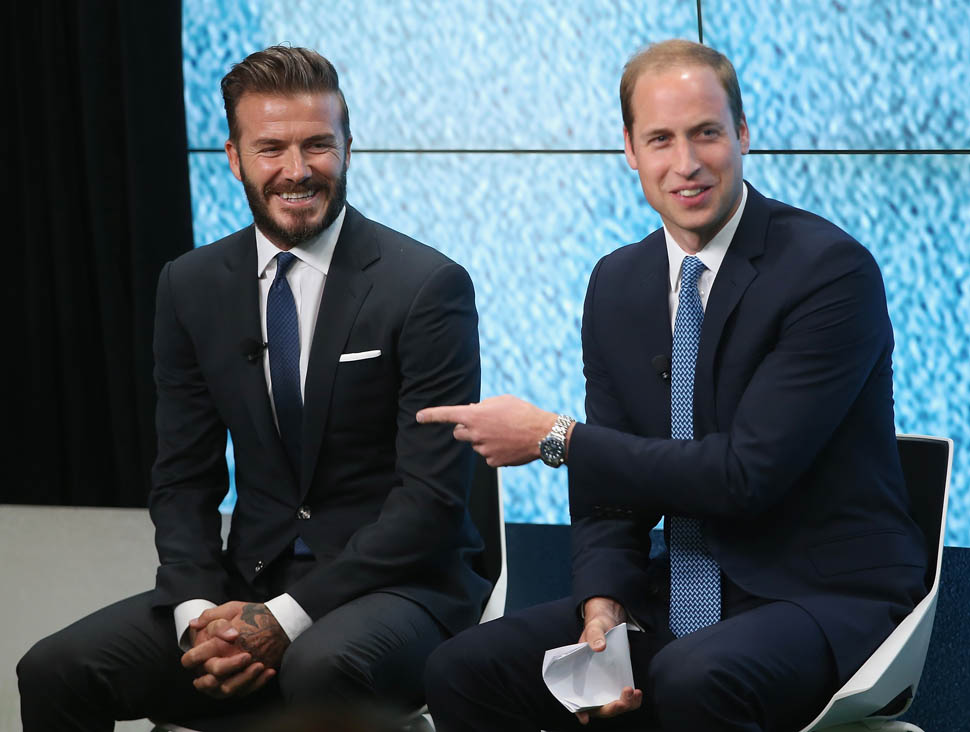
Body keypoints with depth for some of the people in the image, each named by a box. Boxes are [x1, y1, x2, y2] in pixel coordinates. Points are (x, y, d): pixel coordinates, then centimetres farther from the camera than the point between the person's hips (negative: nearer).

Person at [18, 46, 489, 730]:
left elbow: (433, 494, -12)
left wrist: (283, 620, -20)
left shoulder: (428, 286, -8)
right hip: (248, 581, 5)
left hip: (396, 584, -4)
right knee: (54, 671, -15)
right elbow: (184, 480, 9)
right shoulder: (192, 287, 7)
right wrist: (199, 611, -12)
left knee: (321, 668, -38)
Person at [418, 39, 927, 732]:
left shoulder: (833, 269, -14)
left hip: (828, 598, -6)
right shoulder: (617, 284, 8)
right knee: (463, 672, -11)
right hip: (680, 596, 6)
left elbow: (747, 473, -21)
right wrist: (601, 611, -11)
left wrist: (553, 437, -16)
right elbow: (608, 490, 10)